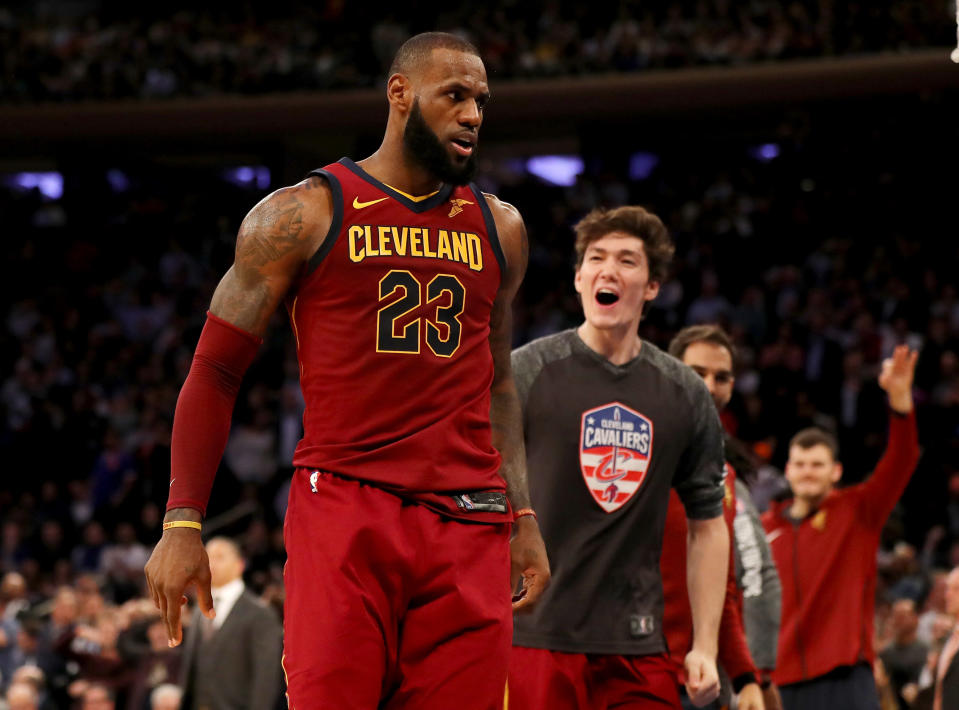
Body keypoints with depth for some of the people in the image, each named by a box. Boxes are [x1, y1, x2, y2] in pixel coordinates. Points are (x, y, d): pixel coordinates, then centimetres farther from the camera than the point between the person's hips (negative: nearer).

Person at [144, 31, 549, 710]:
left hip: (468, 526, 4)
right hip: (342, 508, -4)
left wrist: (523, 519, 17)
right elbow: (215, 373, 5)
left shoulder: (498, 228, 17)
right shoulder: (302, 215, 3)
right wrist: (182, 524, -2)